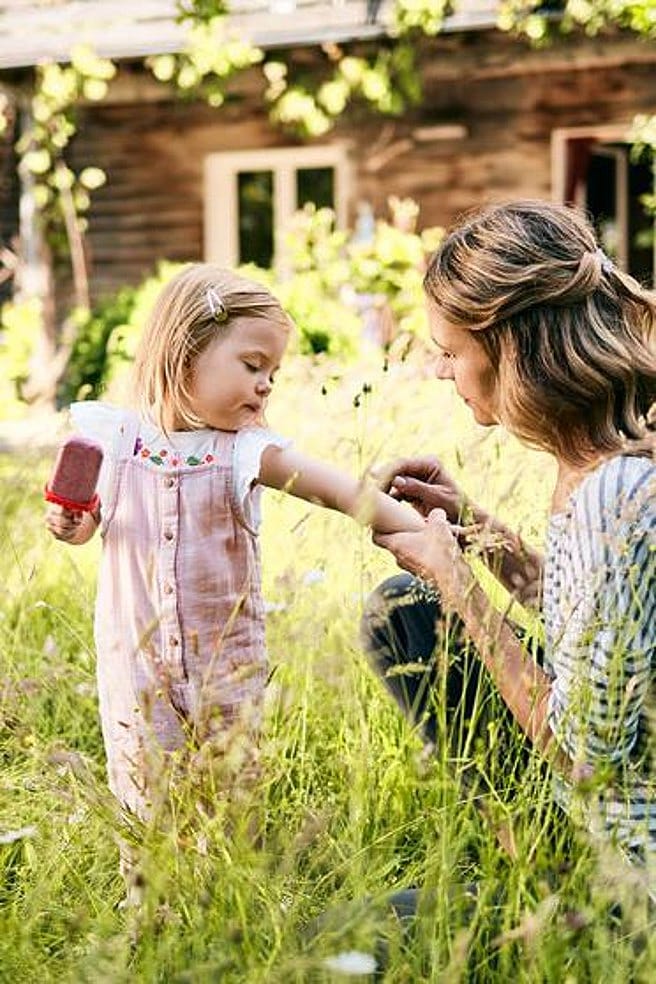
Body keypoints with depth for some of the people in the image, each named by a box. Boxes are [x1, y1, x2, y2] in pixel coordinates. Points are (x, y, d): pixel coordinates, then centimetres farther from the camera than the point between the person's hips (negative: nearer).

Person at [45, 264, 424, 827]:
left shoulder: (247, 452, -9)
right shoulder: (117, 437, -4)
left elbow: (339, 492, -17)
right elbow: (89, 522, 11)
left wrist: (418, 530, -28)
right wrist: (68, 524, -12)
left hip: (227, 661, 0)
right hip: (136, 658, 0)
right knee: (147, 806, 7)